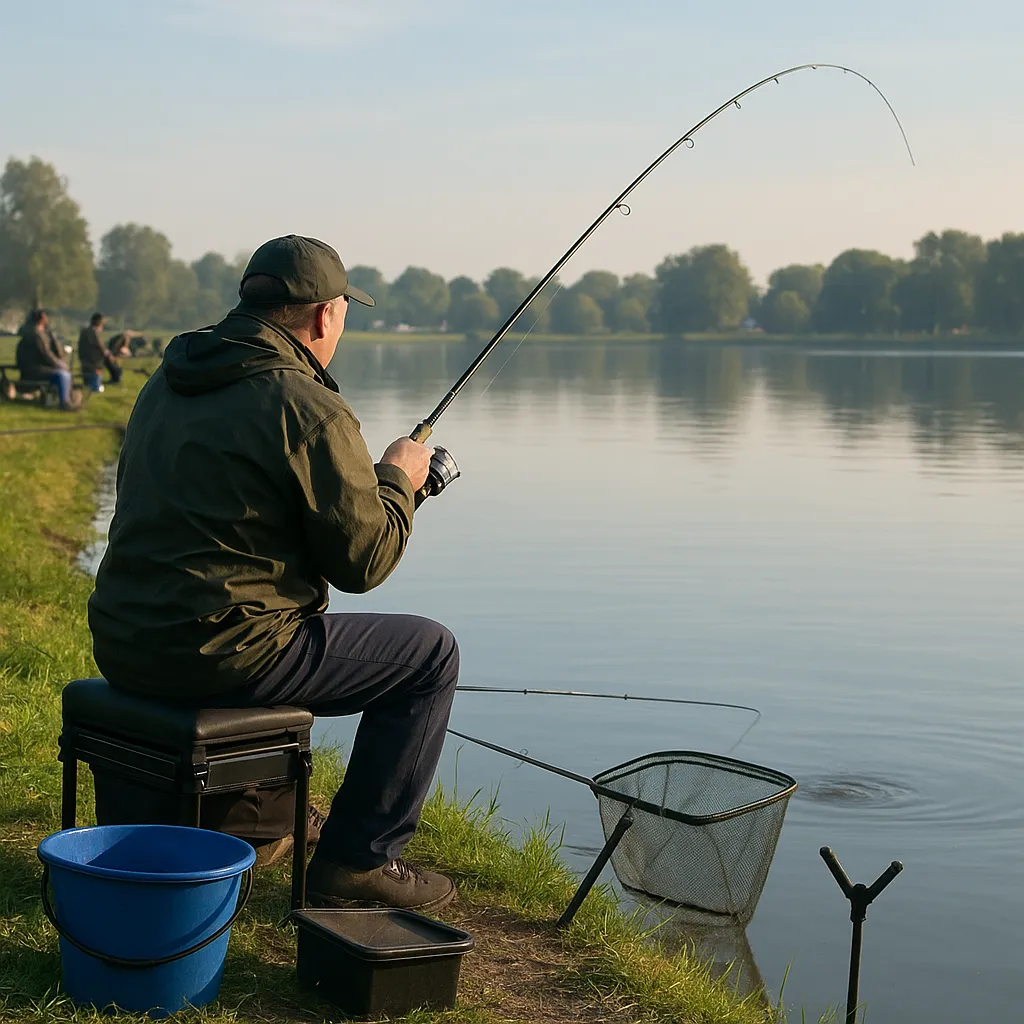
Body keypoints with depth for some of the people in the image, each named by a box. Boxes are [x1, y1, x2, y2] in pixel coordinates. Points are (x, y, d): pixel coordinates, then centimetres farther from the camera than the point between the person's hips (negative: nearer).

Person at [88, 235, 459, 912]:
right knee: (430, 654, 7)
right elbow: (365, 561, -10)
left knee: (302, 625, 37)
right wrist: (397, 481, 9)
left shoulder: (166, 383, 13)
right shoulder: (309, 408, -13)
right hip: (220, 654, -9)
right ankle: (360, 861, 7)